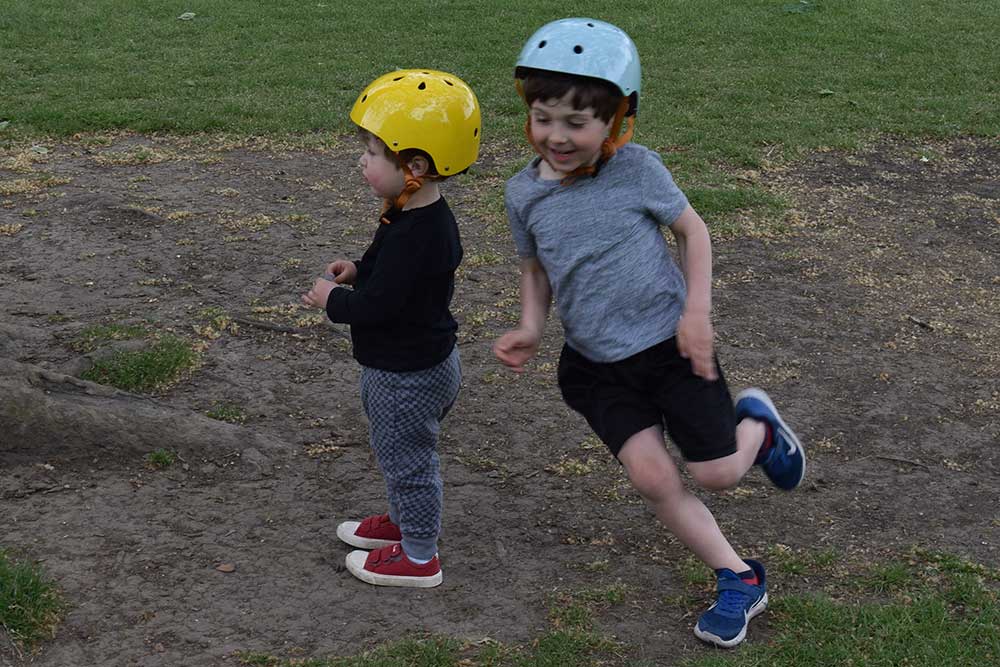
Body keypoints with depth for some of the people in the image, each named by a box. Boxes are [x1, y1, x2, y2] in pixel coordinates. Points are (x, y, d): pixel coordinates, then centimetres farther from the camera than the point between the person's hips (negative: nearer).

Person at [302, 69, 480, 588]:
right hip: (418, 361, 10)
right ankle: (404, 521, 47)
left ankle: (418, 557, 23)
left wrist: (332, 300, -13)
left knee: (407, 458, 7)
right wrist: (358, 271, 3)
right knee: (402, 452, 27)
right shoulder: (428, 216, -1)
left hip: (408, 374, -10)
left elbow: (377, 305, -30)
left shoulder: (413, 234, -32)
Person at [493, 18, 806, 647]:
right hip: (597, 363, 3)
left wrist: (696, 312, -11)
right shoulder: (525, 193, -5)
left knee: (717, 472, 0)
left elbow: (692, 229, -2)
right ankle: (740, 579, 8)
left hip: (668, 341, -3)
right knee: (651, 475, -10)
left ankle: (755, 423, 36)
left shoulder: (636, 169, -15)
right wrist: (531, 328, -6)